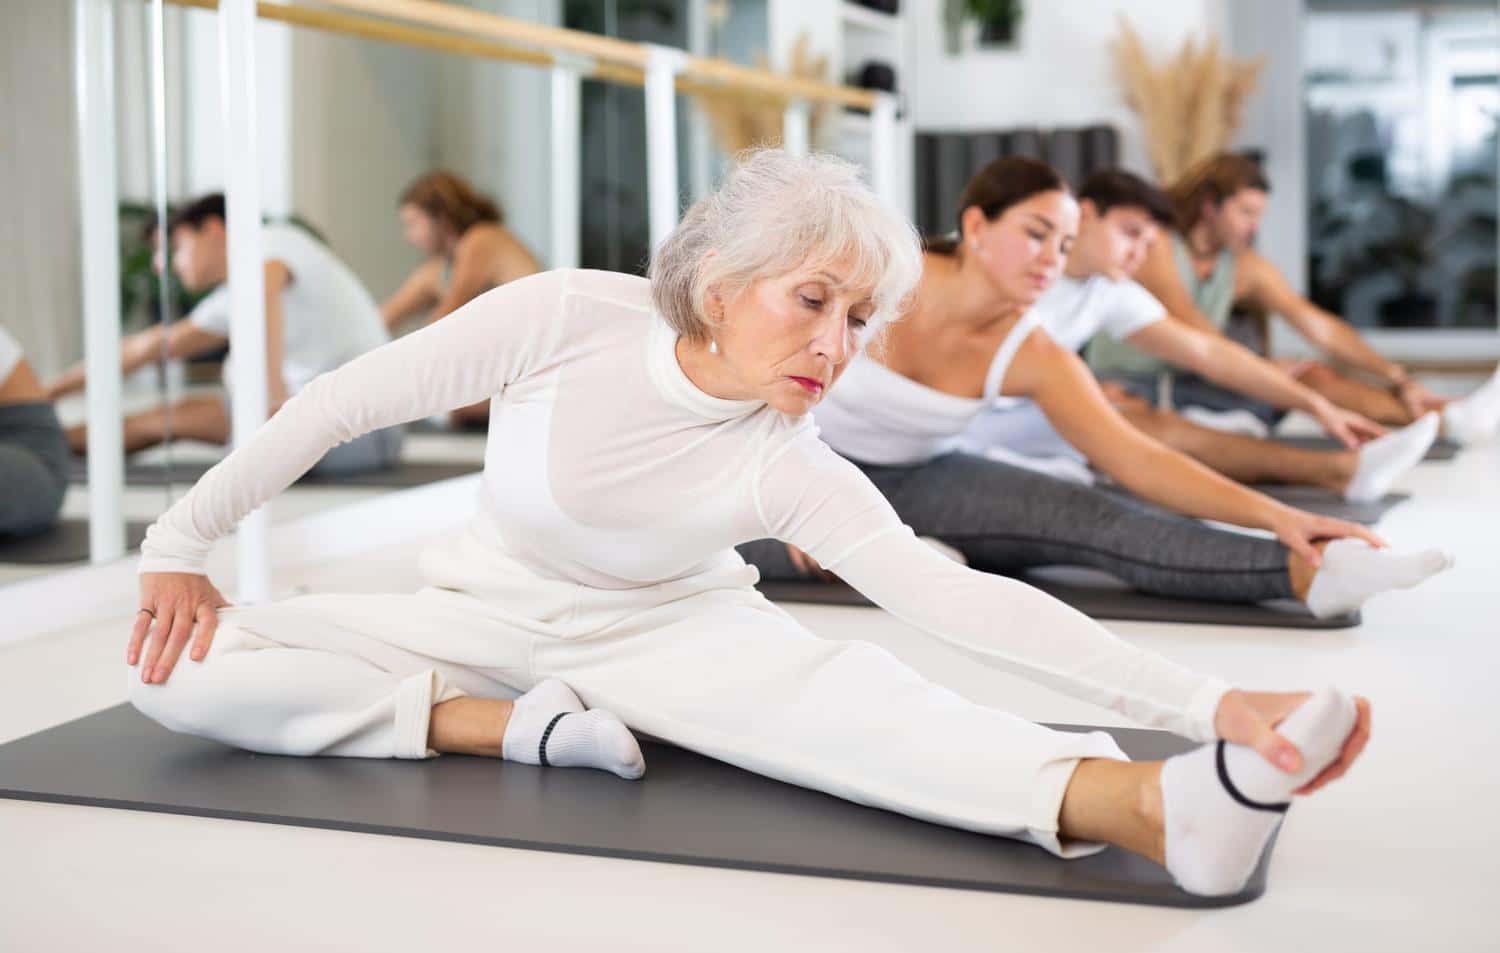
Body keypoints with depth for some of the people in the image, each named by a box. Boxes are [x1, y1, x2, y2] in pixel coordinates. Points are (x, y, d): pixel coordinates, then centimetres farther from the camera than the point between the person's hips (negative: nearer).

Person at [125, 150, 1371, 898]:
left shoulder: (793, 475, -22)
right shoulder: (568, 319, -24)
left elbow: (958, 598, -33)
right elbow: (343, 400, -13)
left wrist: (1204, 700, -44)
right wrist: (181, 545, -9)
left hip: (668, 633, -1)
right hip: (491, 616, 2)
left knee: (843, 690, -35)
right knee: (180, 668, -20)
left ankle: (1158, 805, -60)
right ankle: (507, 727, -25)